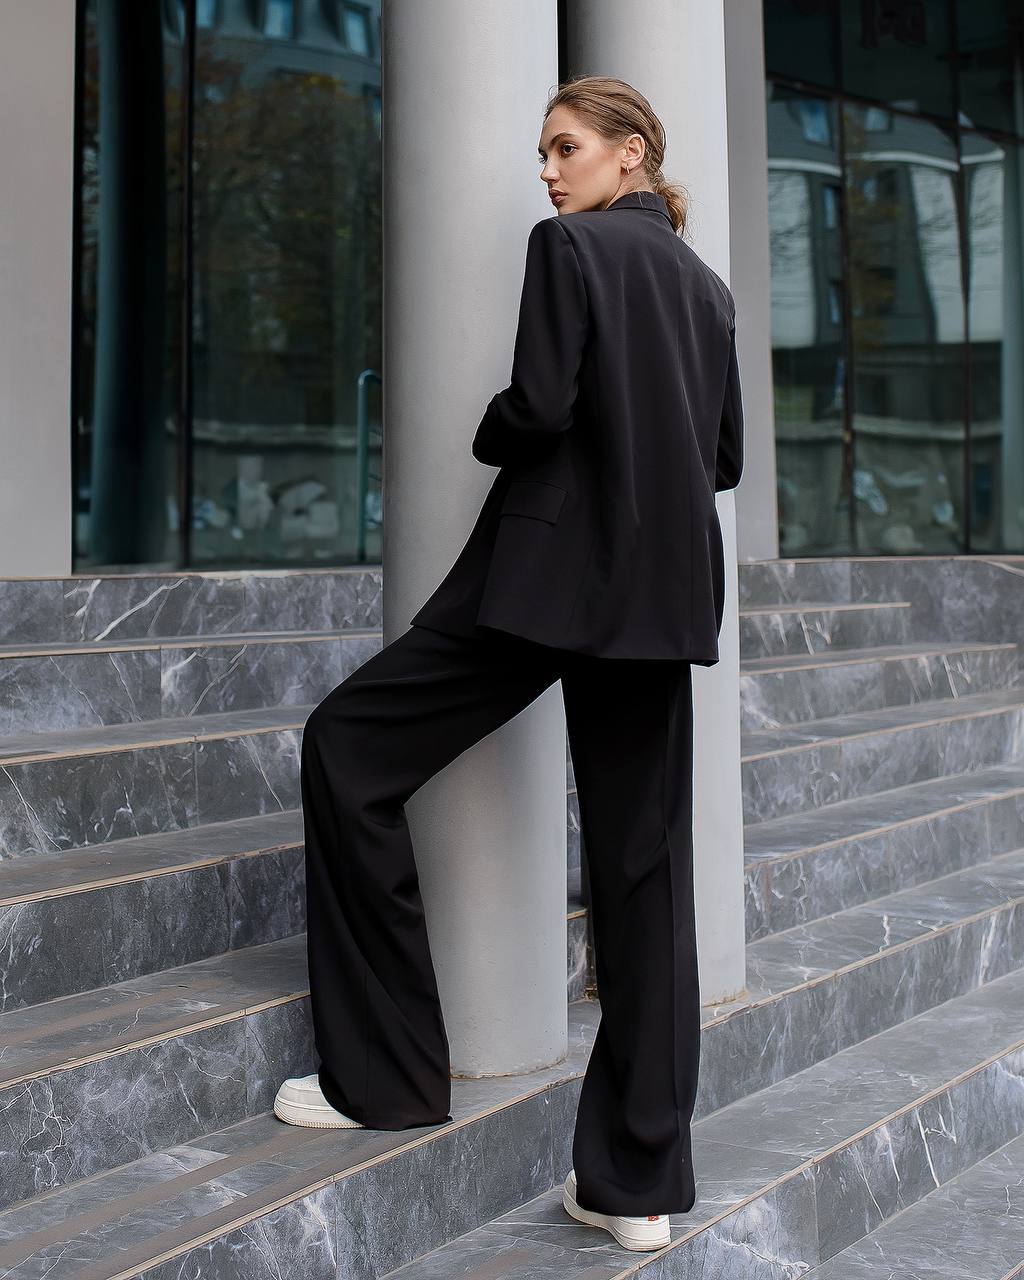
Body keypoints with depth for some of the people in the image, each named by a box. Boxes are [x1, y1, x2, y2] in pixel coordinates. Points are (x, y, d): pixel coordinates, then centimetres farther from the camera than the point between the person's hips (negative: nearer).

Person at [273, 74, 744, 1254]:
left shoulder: (568, 245, -3)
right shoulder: (707, 286, 18)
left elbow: (539, 406, -14)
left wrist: (485, 436, 6)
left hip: (551, 569, -7)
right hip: (667, 591, 7)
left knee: (348, 745, 5)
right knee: (644, 867, 5)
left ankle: (383, 1074, 5)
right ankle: (639, 1179, 7)